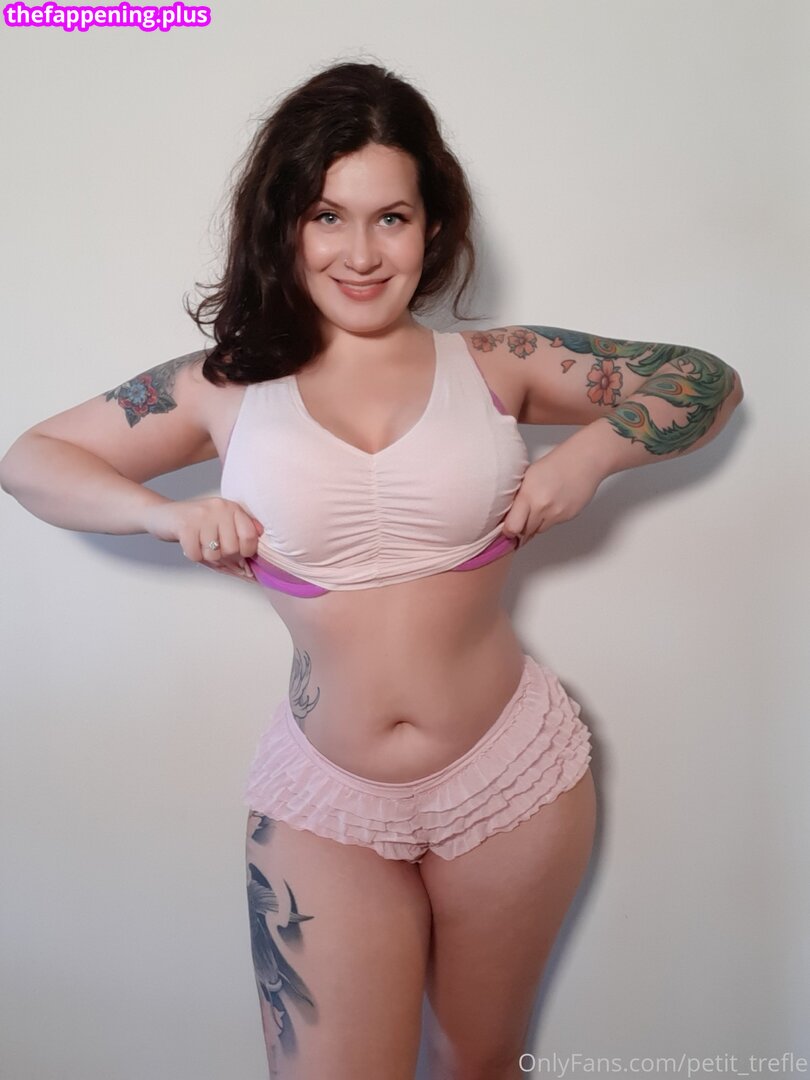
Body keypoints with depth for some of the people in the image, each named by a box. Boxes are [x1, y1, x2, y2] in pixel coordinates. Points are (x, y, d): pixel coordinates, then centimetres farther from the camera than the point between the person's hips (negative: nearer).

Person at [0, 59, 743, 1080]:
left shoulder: (497, 364, -3)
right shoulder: (230, 385, -2)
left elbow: (707, 380, 6)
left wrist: (589, 452, -12)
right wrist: (167, 512, -11)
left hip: (513, 778, 1)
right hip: (323, 802, 0)